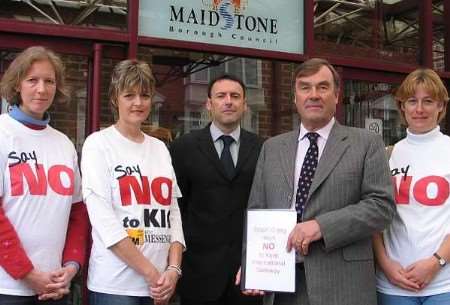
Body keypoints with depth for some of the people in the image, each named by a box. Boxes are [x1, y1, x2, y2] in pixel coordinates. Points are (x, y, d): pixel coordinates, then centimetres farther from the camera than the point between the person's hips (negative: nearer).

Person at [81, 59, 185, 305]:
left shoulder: (160, 148, 10)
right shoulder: (98, 144, -4)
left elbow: (172, 211, 8)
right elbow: (103, 218, -11)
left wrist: (173, 269, -6)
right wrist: (149, 272, -12)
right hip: (114, 285, -4)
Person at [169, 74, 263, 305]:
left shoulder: (261, 148, 4)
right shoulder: (184, 147, 0)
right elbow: (174, 205, 2)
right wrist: (178, 254, -1)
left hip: (249, 263, 1)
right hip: (200, 267, -1)